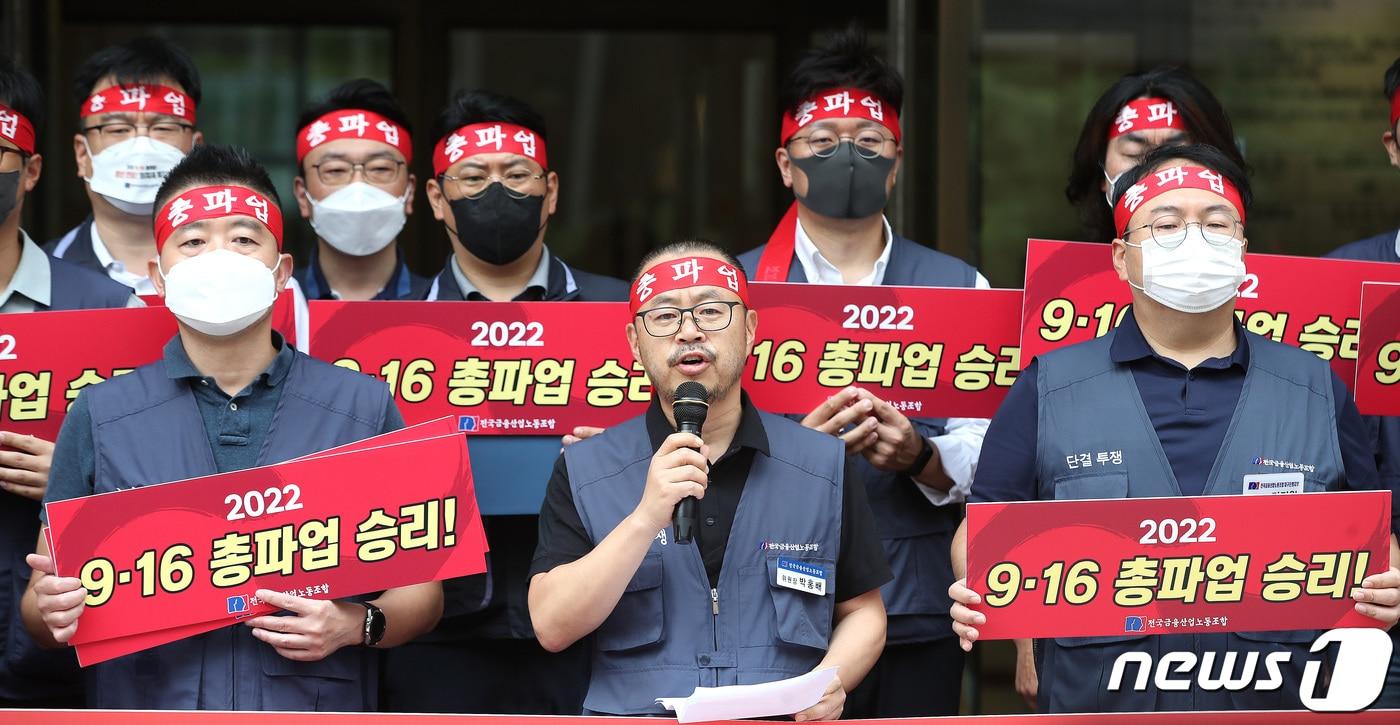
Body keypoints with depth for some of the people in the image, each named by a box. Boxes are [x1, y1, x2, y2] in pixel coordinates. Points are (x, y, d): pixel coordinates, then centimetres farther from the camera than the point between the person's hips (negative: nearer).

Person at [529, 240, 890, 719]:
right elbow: (552, 628, -1)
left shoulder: (823, 465, 12)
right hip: (632, 718, -2)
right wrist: (645, 518, -12)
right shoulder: (583, 471, 8)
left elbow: (862, 612, 18)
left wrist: (832, 680, -3)